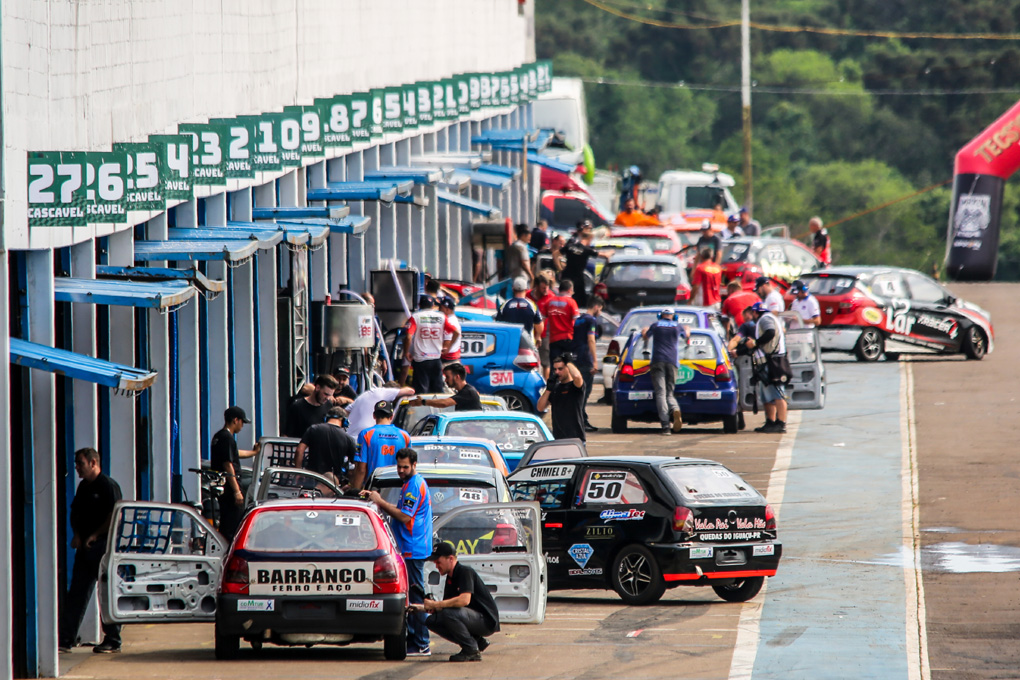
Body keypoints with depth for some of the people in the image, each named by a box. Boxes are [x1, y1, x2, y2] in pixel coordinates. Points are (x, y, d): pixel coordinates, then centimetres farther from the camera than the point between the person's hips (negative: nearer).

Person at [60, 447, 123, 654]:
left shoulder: (108, 486, -9)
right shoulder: (83, 487, 16)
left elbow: (115, 515, -16)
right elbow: (75, 513, 22)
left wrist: (95, 535, -16)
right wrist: (77, 535, 5)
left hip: (102, 545, -8)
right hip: (84, 546, 8)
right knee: (76, 593, 4)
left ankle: (112, 641, 3)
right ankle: (65, 639, 3)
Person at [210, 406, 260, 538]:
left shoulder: (217, 437, 17)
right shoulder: (227, 438, -14)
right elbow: (228, 465, -21)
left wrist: (254, 452, 52)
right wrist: (237, 491, -21)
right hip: (229, 488, -10)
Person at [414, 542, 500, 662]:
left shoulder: (465, 572, -15)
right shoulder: (450, 578, 13)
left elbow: (464, 600, -30)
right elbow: (445, 606, 14)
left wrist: (435, 604, -25)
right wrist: (421, 607, -4)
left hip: (487, 622, -10)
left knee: (448, 613, -31)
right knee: (431, 621, 1)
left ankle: (472, 650, -15)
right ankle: (478, 642, 4)